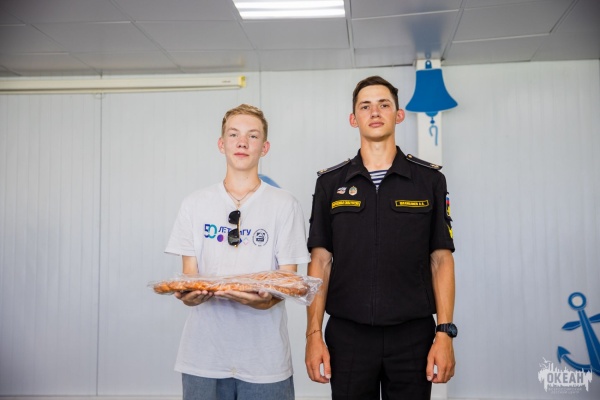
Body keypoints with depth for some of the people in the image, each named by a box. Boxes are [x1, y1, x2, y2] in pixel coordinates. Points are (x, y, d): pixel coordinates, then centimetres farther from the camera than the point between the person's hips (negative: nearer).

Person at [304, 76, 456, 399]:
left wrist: (445, 333, -6)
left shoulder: (429, 179, 2)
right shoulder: (330, 182, 3)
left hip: (412, 335, 0)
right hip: (347, 335, 1)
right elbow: (320, 261, 2)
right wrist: (313, 334, -3)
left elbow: (441, 259, 1)